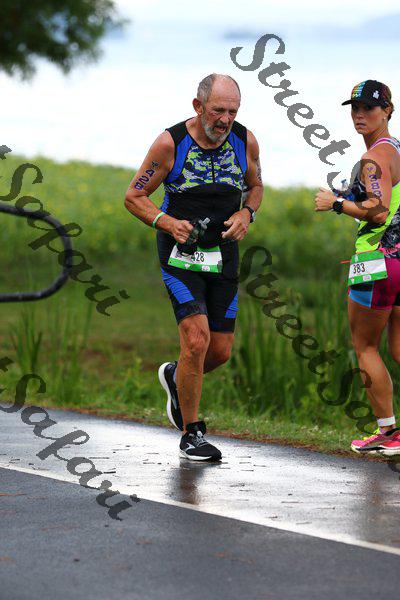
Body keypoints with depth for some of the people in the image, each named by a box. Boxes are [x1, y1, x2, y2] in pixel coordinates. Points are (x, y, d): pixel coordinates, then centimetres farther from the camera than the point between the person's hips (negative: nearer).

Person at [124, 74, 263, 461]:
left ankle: (176, 378, 38)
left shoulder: (244, 141, -3)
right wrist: (167, 222, -22)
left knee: (220, 351, 4)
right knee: (197, 340, -18)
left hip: (223, 255, 4)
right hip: (181, 255, -4)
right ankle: (191, 434, -3)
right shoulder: (170, 143, -13)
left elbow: (255, 186, 16)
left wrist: (246, 214, -6)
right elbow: (134, 197, -4)